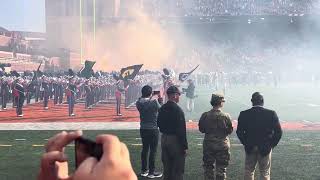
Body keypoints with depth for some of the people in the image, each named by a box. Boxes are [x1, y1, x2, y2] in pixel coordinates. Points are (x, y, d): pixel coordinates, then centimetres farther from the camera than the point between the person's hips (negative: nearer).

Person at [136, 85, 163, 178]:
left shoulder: (139, 103, -4)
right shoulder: (154, 102, -17)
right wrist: (160, 101, 10)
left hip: (143, 129, 5)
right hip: (153, 129, -5)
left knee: (145, 149, 16)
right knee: (153, 150, 4)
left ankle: (144, 170, 25)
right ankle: (151, 172, 10)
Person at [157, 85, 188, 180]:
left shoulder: (162, 109, 4)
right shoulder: (177, 109, -19)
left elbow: (159, 124, 14)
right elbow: (181, 130, -19)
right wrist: (185, 146, -15)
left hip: (164, 139, 8)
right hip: (175, 140, -7)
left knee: (167, 168, 19)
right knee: (177, 170, 3)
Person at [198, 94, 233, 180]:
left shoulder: (205, 115, -8)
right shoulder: (226, 116, -12)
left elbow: (201, 129, 0)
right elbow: (230, 131, -5)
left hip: (208, 144, 1)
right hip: (223, 144, -1)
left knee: (208, 167, 13)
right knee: (221, 168, 11)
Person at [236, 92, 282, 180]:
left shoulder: (244, 114, -9)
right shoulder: (271, 114, -12)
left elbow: (239, 132, -6)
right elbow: (278, 132, -11)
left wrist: (246, 144, 6)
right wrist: (271, 145, 1)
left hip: (250, 149, 1)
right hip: (265, 149, -1)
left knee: (249, 172, 16)